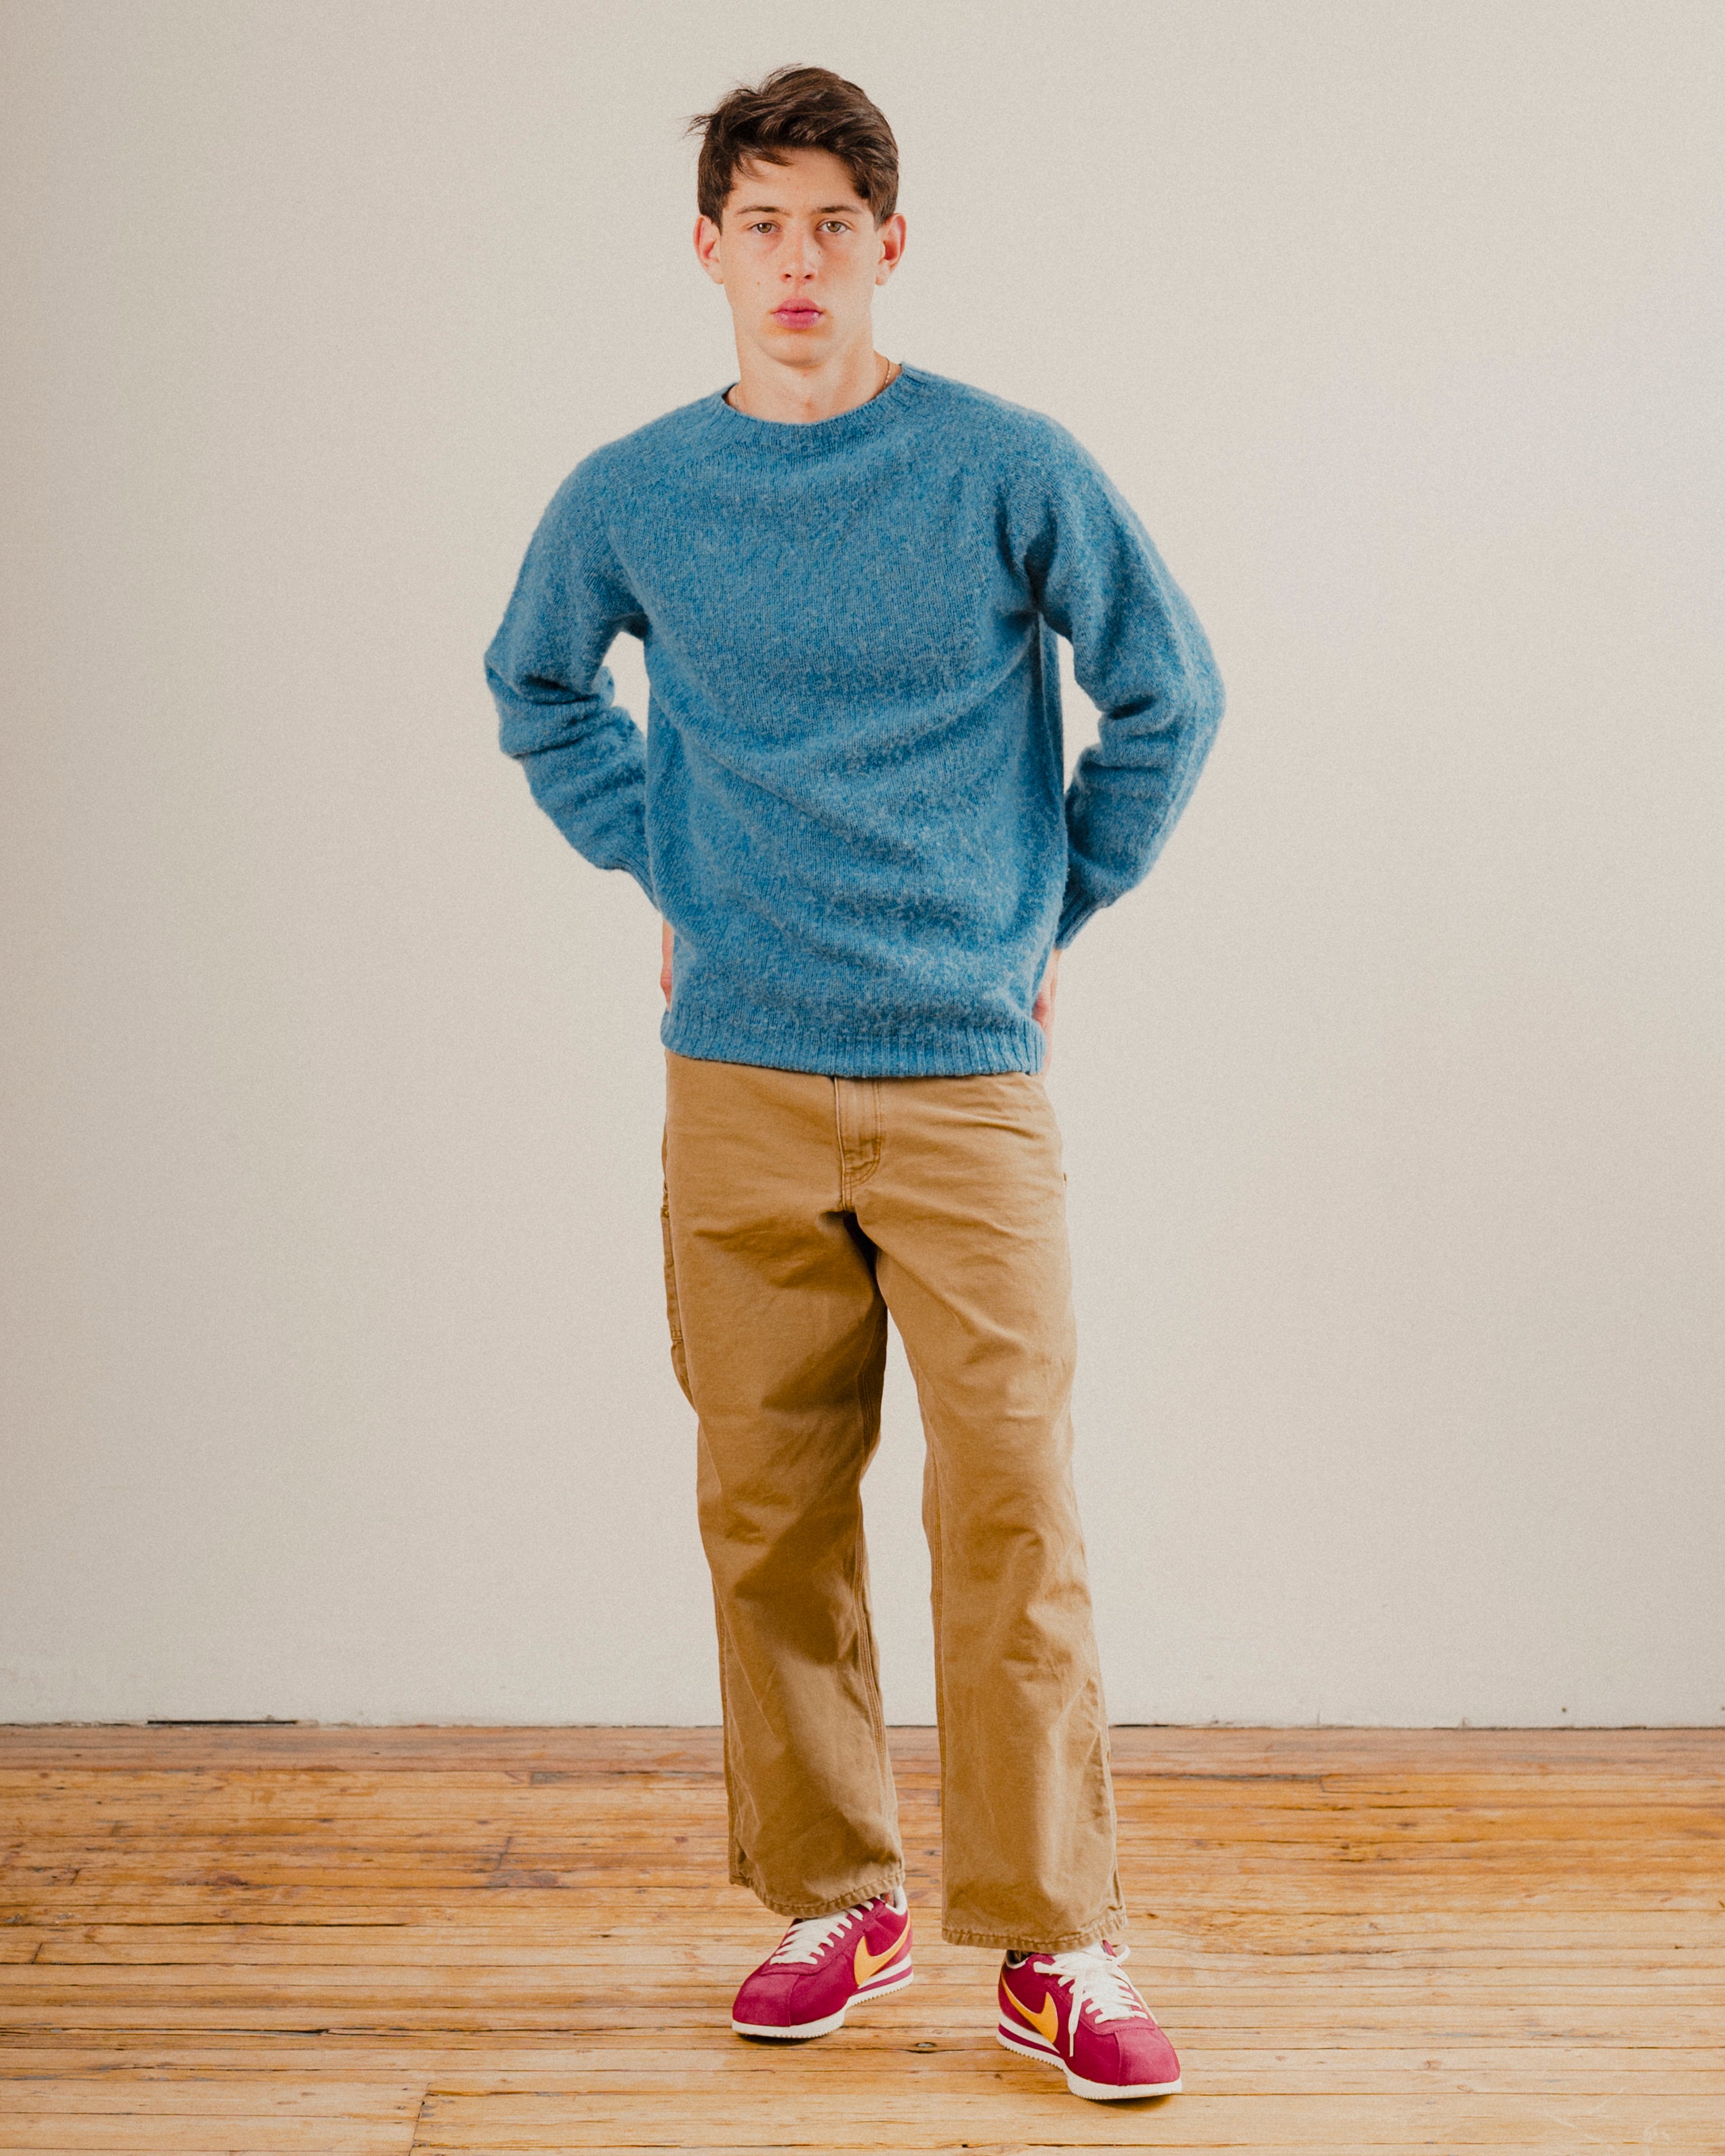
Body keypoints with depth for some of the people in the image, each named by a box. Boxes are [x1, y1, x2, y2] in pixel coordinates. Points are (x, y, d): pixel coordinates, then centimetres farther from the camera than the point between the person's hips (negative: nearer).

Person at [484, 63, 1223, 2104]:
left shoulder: (1012, 469, -2)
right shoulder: (630, 498, 4)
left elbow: (1168, 697, 9)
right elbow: (536, 691, 23)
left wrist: (1050, 909, 8)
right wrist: (665, 877, 13)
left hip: (970, 1069, -2)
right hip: (740, 1086, 2)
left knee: (1011, 1512, -4)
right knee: (769, 1512, 7)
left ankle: (1055, 1943, 10)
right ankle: (831, 1899, 24)